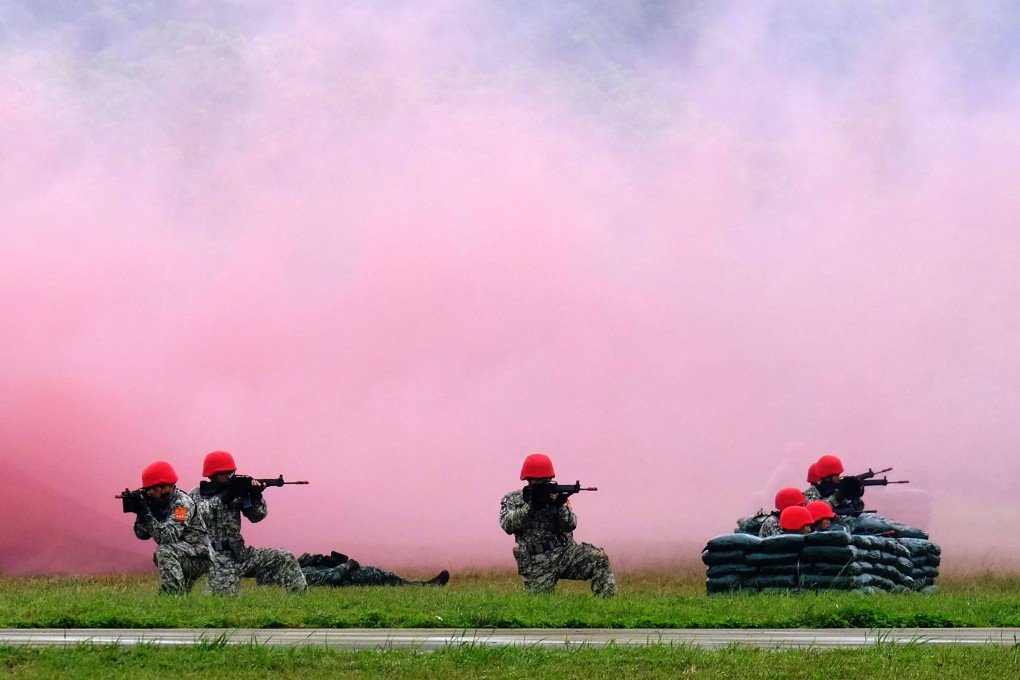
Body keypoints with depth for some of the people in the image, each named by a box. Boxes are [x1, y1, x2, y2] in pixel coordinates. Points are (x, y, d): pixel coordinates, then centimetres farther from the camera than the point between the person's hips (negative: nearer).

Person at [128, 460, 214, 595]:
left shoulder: (183, 503, -19)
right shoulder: (159, 503, 5)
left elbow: (167, 537, -30)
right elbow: (142, 534, 2)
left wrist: (146, 514, -33)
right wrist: (140, 513, -15)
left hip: (199, 558, -10)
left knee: (165, 551, -29)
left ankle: (174, 595, -28)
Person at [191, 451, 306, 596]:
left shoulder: (236, 490, 10)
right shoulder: (196, 495, 0)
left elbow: (257, 516, 4)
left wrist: (255, 496, -15)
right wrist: (222, 497, -21)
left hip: (239, 553, 5)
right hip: (216, 557, -5)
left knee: (285, 559, -2)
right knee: (225, 594, -25)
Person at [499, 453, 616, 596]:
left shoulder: (555, 494, 10)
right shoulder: (511, 500, 7)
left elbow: (570, 524, -1)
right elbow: (507, 525, -11)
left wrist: (559, 505, -19)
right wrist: (530, 505, -17)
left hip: (564, 552, 1)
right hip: (536, 563, -1)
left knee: (598, 557, -22)